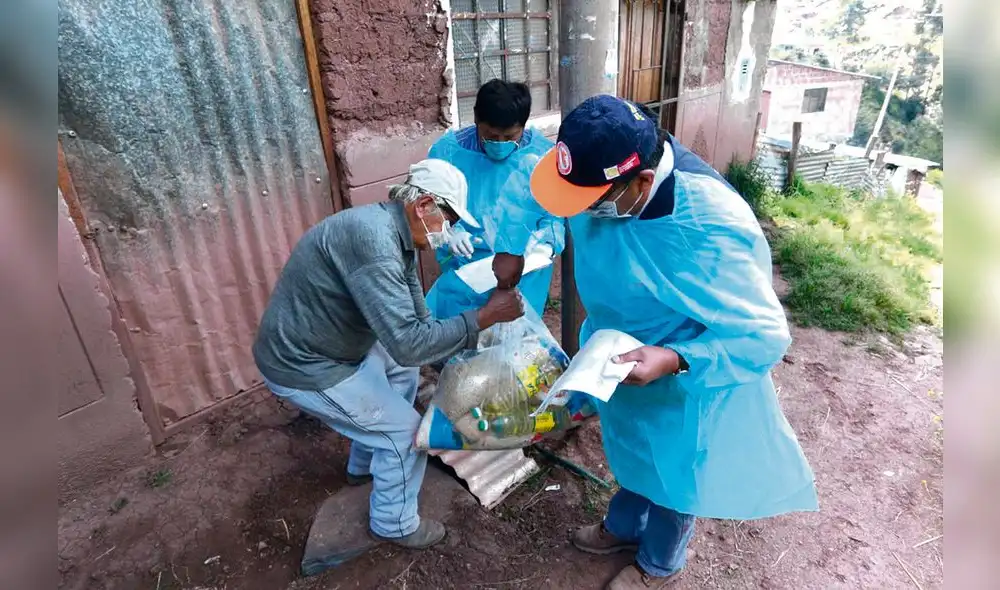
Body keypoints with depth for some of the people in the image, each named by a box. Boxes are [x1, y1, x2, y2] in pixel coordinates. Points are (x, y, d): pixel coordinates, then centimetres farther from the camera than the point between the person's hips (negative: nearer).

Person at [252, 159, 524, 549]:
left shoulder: (397, 236, 1)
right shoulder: (372, 239, -31)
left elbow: (416, 320, 8)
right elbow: (408, 344, -34)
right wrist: (484, 317, -28)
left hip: (324, 343, 10)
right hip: (301, 364, -9)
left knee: (403, 372, 23)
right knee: (406, 428, -1)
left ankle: (364, 465, 41)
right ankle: (395, 524, 24)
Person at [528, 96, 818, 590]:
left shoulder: (713, 231, -39)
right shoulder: (607, 179, -21)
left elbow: (766, 336, -28)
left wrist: (675, 361, -41)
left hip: (685, 386, -5)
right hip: (625, 362, 6)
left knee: (672, 473, 22)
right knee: (633, 454, 30)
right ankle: (623, 527, 61)